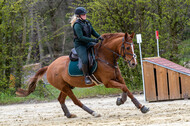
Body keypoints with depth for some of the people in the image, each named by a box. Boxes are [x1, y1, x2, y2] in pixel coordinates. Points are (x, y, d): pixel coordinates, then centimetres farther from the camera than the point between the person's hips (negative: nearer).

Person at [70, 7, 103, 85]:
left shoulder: (87, 23, 9)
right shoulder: (77, 25, -17)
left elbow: (93, 32, 12)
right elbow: (81, 37, -24)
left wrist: (99, 37, -9)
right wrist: (93, 40, -25)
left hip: (88, 43, 9)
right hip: (79, 45, -9)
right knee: (85, 60, -29)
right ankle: (86, 77, -14)